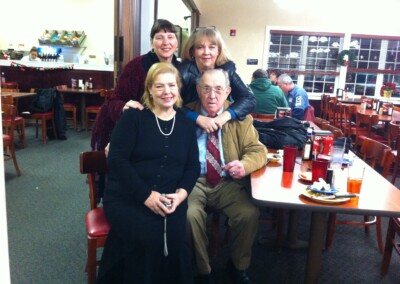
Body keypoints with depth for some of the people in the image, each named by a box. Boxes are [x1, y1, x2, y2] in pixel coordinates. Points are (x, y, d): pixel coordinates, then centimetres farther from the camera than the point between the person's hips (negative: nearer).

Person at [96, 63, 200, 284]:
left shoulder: (186, 124, 10)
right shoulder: (133, 116, -1)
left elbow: (193, 166, 8)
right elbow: (117, 160, -9)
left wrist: (182, 193, -12)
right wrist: (146, 195, -17)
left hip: (169, 200, 3)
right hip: (126, 197, -2)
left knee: (174, 239, -25)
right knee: (151, 238, -27)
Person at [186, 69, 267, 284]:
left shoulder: (240, 117, 5)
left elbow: (258, 150, 3)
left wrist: (245, 165, -20)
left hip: (227, 183, 1)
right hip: (193, 181, -1)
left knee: (250, 214, -23)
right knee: (190, 214, -29)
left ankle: (238, 266, 7)